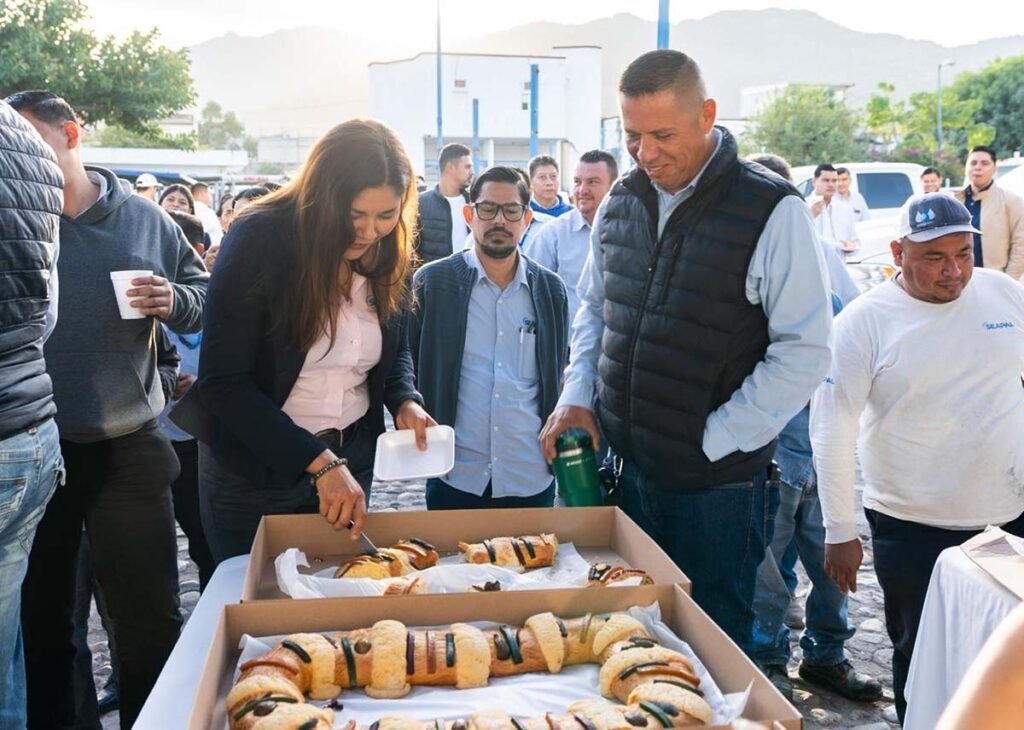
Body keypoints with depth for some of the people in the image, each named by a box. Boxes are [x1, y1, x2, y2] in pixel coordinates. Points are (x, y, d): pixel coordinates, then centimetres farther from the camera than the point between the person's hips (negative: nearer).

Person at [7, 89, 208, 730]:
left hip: (127, 449, 0)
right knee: (38, 613, 14)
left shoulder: (143, 219, 3)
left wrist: (175, 301, -11)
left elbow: (204, 297, 9)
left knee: (151, 614, 7)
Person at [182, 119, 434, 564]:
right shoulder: (258, 239, -19)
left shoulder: (385, 255, -3)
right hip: (252, 470, -4)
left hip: (351, 461, 5)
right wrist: (319, 462, -26)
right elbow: (223, 381, -22)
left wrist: (405, 401, -10)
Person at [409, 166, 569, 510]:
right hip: (454, 478, -2)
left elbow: (557, 377, 13)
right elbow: (410, 366, 4)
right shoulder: (433, 281, -2)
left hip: (532, 480, 2)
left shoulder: (551, 288, 5)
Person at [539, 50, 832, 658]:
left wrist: (712, 442, -14)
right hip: (626, 468, 5)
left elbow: (805, 352, -14)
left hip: (717, 484, -5)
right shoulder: (620, 204, 5)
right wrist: (577, 396, 4)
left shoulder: (772, 211, -13)